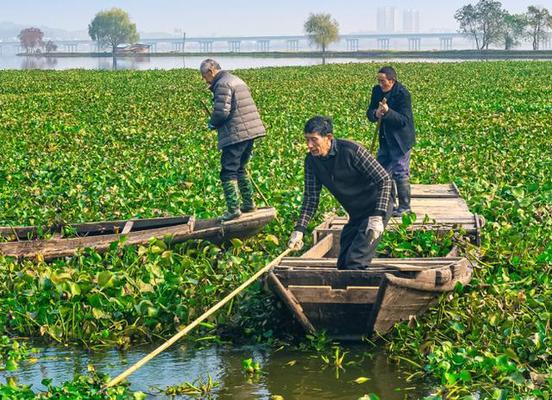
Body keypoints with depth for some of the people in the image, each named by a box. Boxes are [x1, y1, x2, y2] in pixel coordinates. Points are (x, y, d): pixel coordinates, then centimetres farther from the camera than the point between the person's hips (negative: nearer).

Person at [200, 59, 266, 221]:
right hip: (250, 132, 10)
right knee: (241, 169, 21)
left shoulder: (222, 84, -12)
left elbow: (221, 112, -20)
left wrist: (212, 124, 0)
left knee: (228, 172, -4)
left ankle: (233, 209, -7)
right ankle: (249, 204, 24)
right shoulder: (237, 80, 19)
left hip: (236, 135, -10)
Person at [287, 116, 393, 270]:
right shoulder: (311, 161, -6)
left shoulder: (351, 150, -24)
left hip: (378, 207, -7)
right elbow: (311, 198, -1)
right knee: (343, 263, 9)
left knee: (354, 261, -18)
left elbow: (384, 179, -20)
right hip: (356, 214, 7)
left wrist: (377, 217, -28)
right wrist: (299, 230, -13)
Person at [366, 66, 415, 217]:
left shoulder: (402, 94, -18)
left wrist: (388, 112, -37)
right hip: (385, 139, 8)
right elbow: (369, 112, 4)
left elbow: (404, 120, -23)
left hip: (400, 140, -8)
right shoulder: (377, 90, 3)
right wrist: (375, 114, -20)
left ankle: (404, 206, 6)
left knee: (400, 173, -5)